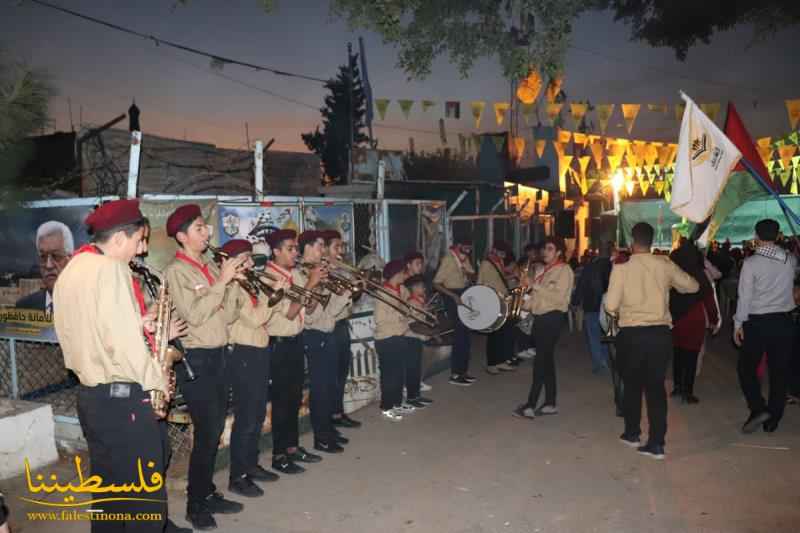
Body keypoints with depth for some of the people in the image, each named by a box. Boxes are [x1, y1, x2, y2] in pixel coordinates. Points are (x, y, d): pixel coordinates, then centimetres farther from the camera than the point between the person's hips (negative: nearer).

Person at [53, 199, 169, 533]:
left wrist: (142, 324, 10)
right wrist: (155, 380, -9)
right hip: (121, 397, -9)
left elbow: (93, 331, 15)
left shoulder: (71, 270, 12)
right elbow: (123, 341, -22)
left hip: (90, 394, 10)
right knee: (146, 496, 0)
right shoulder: (109, 268, -16)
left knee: (108, 489, 20)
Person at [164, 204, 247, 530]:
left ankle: (208, 494, 28)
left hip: (219, 355, 7)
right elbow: (193, 315, -21)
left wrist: (233, 281, -4)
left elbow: (228, 316, 8)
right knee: (205, 432, -3)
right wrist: (221, 281, -19)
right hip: (196, 359, -7)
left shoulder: (211, 267, 11)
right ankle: (196, 505, 12)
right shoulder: (176, 271, -9)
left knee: (215, 430, 14)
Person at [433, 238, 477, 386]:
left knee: (465, 334, 12)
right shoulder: (448, 259, -17)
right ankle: (455, 375, -1)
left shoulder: (464, 258, 8)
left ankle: (462, 371, 22)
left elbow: (472, 275, 17)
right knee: (460, 335, -8)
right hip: (453, 298, -9)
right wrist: (454, 295, -29)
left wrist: (468, 273, -7)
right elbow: (436, 283, -21)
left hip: (464, 295, 9)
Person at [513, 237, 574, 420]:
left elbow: (558, 296, -20)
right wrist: (525, 304, 5)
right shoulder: (545, 270, 17)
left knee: (541, 361, -8)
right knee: (546, 360, 11)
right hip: (540, 317, 8)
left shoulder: (564, 270, -8)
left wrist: (534, 285, -21)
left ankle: (531, 405, -6)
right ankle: (550, 403, 18)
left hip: (552, 318, -8)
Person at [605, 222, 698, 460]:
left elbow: (611, 305, -10)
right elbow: (693, 286, 14)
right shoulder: (665, 265, -1)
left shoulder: (622, 267, -9)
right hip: (660, 333, 2)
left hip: (632, 333, -2)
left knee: (632, 385, 17)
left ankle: (632, 433, 29)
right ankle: (657, 443, 9)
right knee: (656, 386, 8)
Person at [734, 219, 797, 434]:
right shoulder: (789, 260, 0)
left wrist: (738, 323, -4)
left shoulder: (751, 262, -12)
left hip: (757, 322, -4)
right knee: (779, 372, 10)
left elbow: (745, 296, -11)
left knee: (747, 367, 10)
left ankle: (758, 408, -6)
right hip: (783, 321, 4)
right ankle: (772, 420, 16)